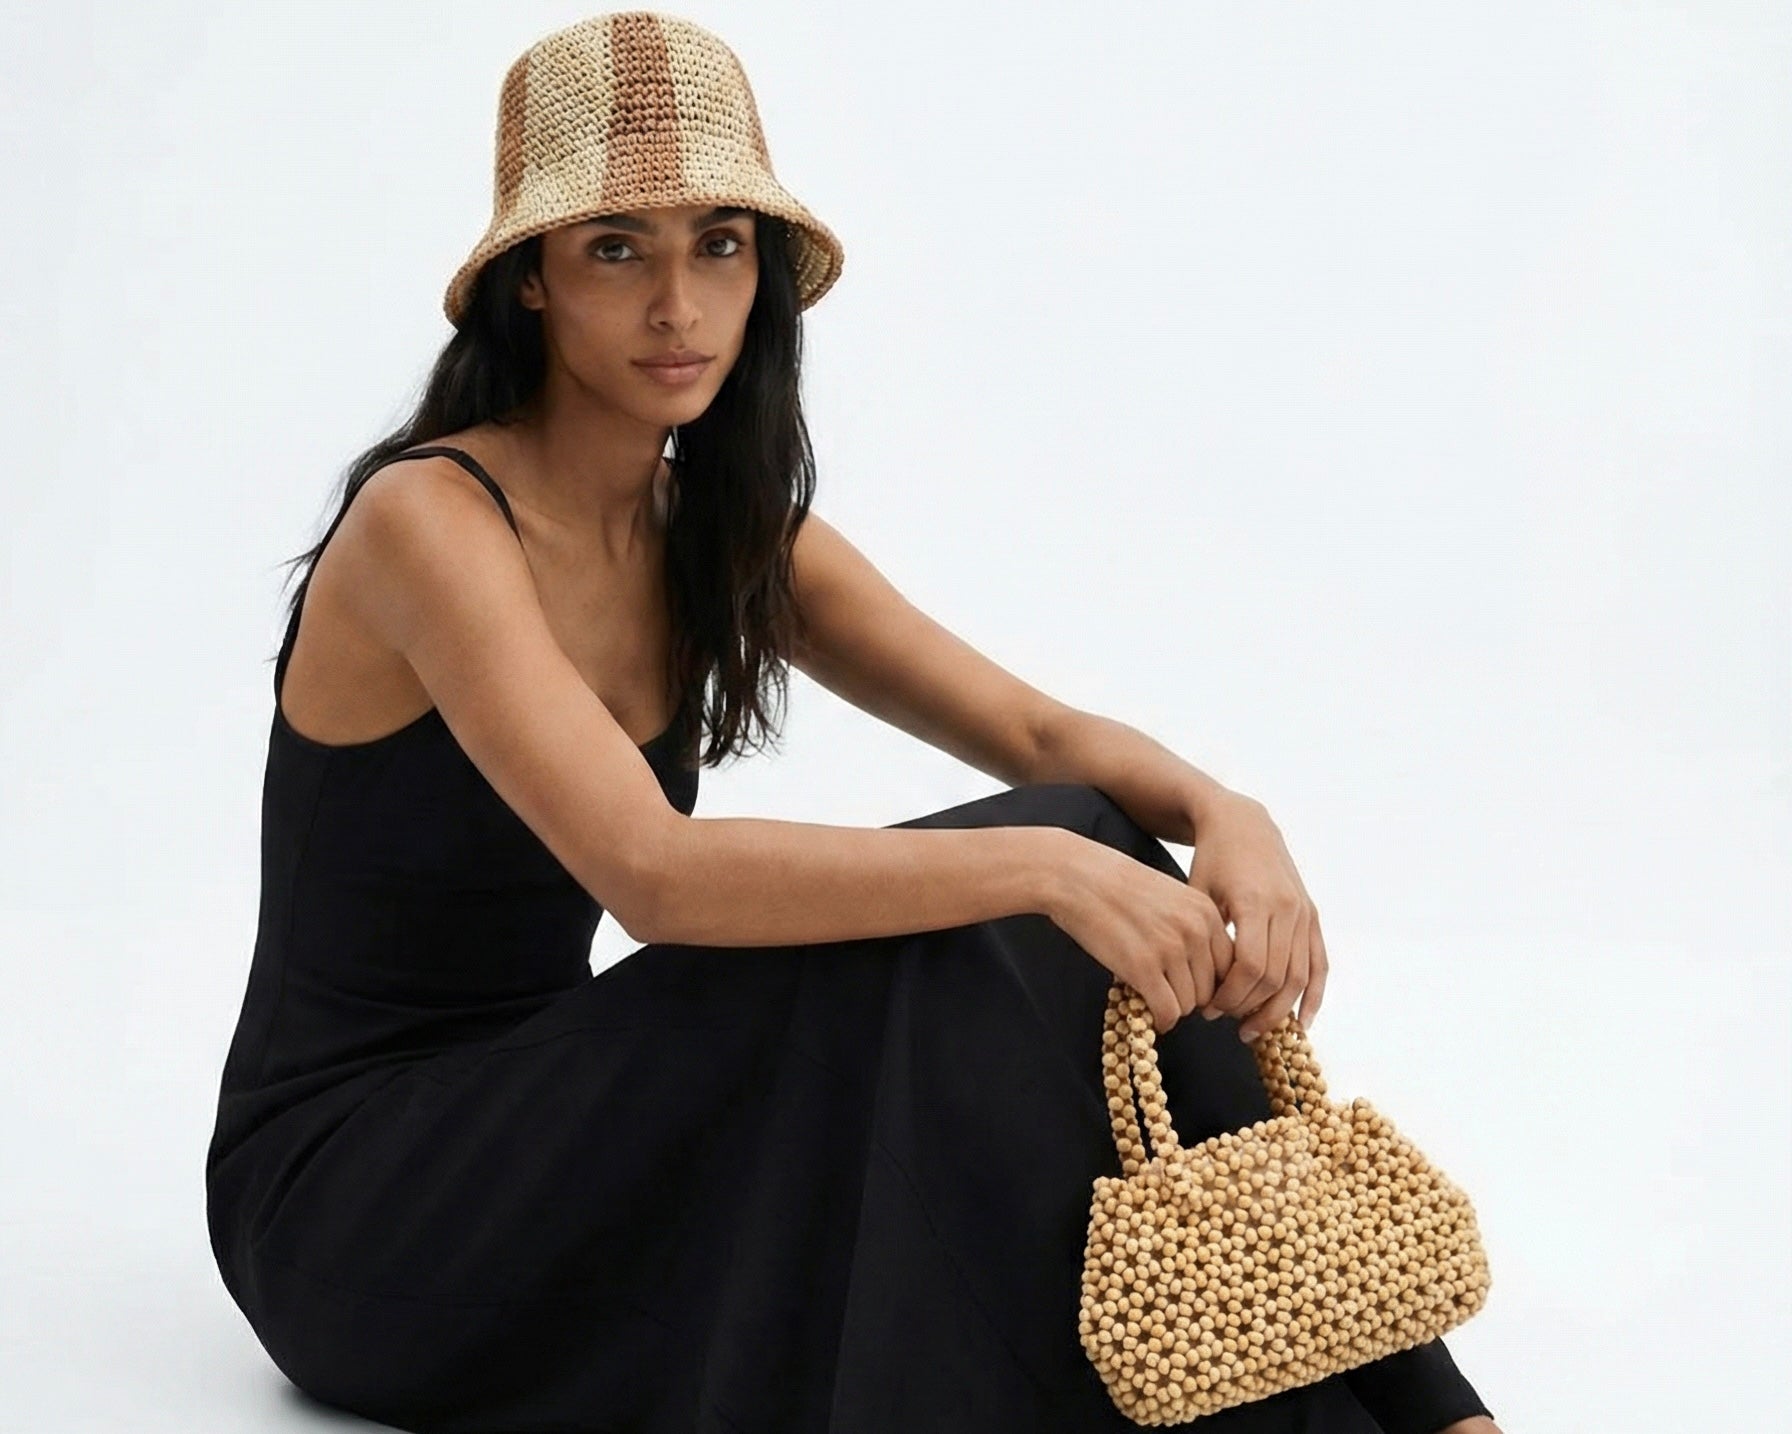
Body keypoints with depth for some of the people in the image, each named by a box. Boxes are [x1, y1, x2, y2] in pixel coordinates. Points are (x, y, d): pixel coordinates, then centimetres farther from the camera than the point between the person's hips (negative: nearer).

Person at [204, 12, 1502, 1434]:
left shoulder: (729, 538, 5)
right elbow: (652, 873, -32)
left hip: (536, 1124, 7)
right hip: (341, 1185, -7)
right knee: (905, 961, -29)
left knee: (1090, 860, -14)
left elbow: (1040, 734, 0)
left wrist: (1223, 814, -22)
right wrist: (1042, 865, -37)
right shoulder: (430, 520, -20)